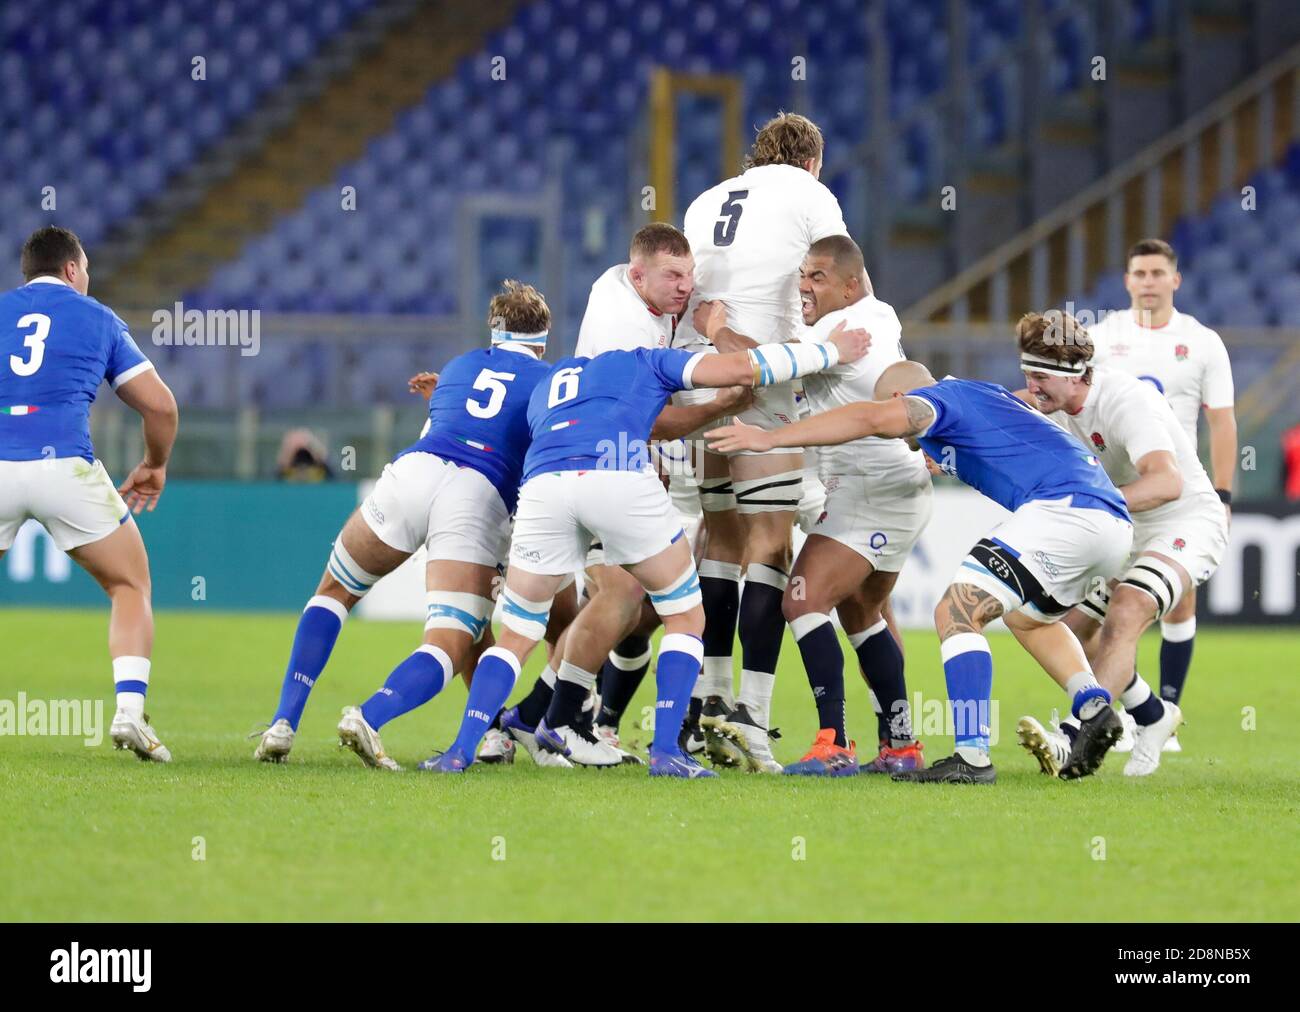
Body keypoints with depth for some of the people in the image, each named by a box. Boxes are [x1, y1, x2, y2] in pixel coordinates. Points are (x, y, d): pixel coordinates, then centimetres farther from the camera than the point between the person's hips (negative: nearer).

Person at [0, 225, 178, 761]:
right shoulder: (97, 318, 14)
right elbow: (159, 404, 11)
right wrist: (154, 466, 29)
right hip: (64, 466, -2)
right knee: (131, 587, 13)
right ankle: (129, 711, -5)